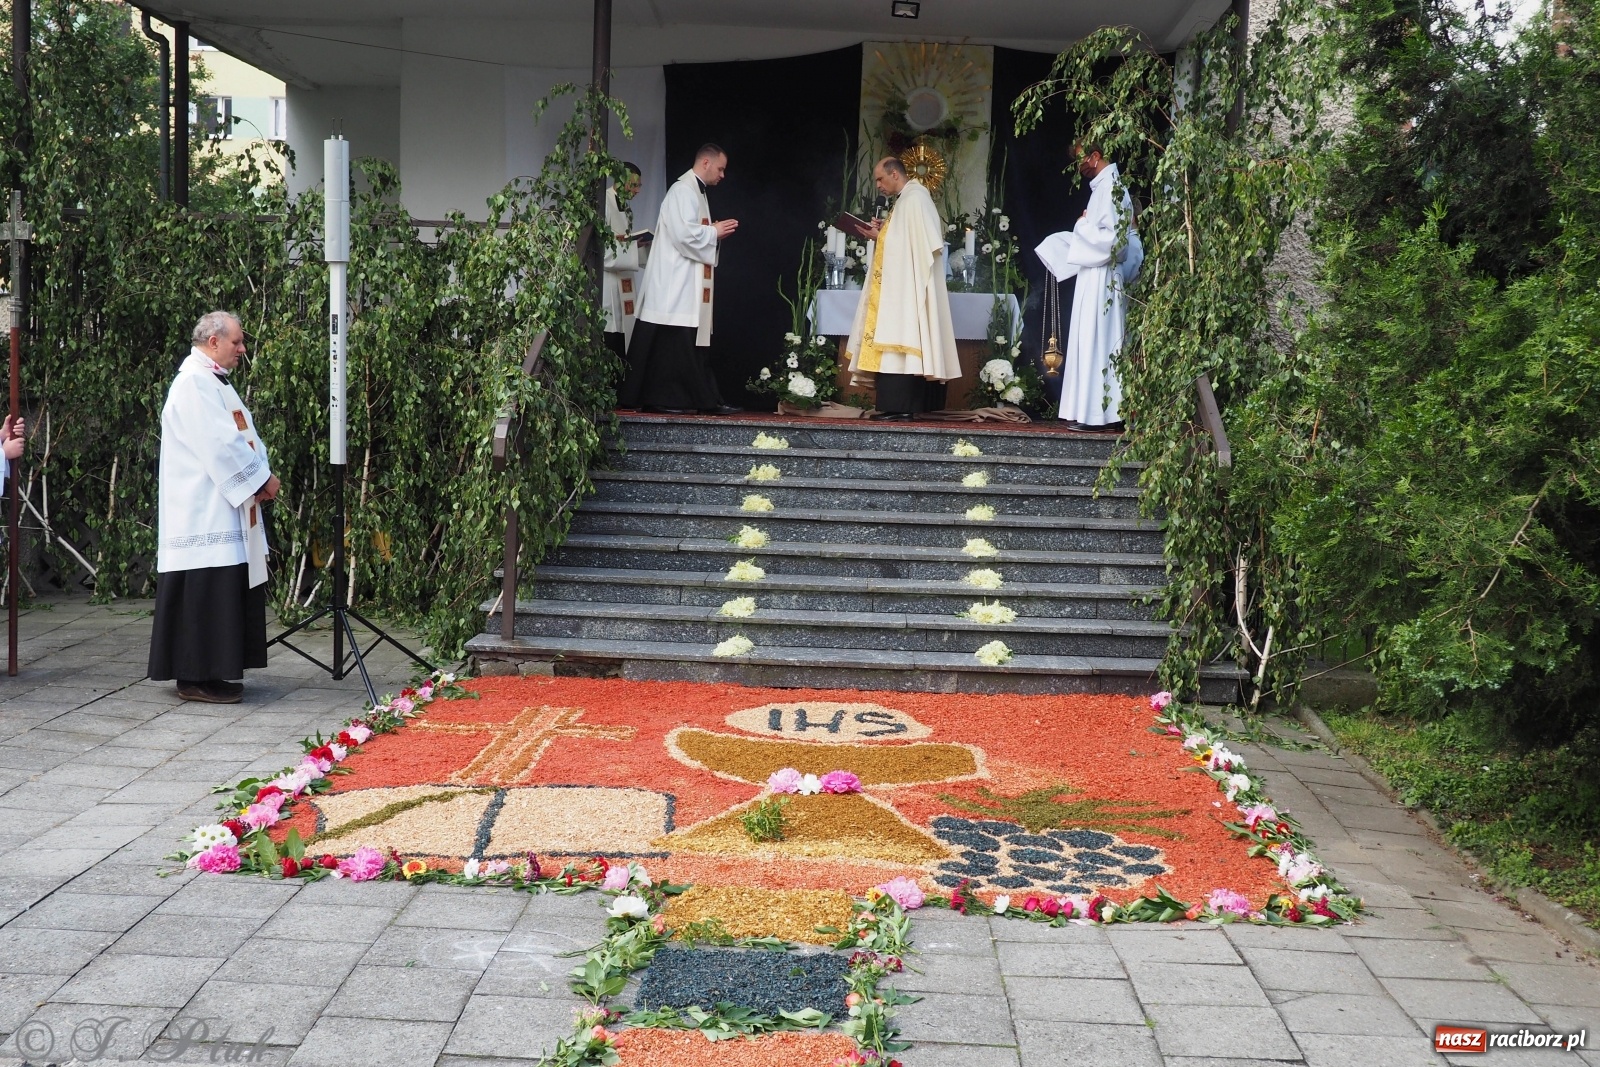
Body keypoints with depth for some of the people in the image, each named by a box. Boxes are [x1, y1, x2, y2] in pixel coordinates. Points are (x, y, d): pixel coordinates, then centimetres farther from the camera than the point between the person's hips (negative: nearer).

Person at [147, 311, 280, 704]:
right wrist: (262, 478, -12)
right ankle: (195, 677, -2)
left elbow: (241, 436, 16)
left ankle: (208, 672, 17)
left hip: (221, 507, 10)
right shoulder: (195, 381, -14)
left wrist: (261, 475, 0)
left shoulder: (213, 382, 18)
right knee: (205, 591, -8)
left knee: (223, 590, 11)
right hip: (203, 510, -10)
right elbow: (220, 444, -20)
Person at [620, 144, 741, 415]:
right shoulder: (683, 190, -11)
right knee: (673, 342, -8)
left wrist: (715, 232, 7)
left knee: (691, 341, 8)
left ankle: (706, 400, 7)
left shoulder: (696, 191, 20)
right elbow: (684, 232, -22)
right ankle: (664, 399, -5)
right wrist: (714, 232, -9)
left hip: (690, 283, 10)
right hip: (676, 283, -10)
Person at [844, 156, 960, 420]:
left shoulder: (915, 198, -10)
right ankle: (901, 405, 2)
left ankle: (901, 406, -17)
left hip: (908, 289, -10)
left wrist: (882, 238, -13)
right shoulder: (904, 200, 20)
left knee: (899, 340, -14)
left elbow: (921, 243, -19)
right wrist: (882, 234, 10)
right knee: (894, 344, 4)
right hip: (897, 288, 10)